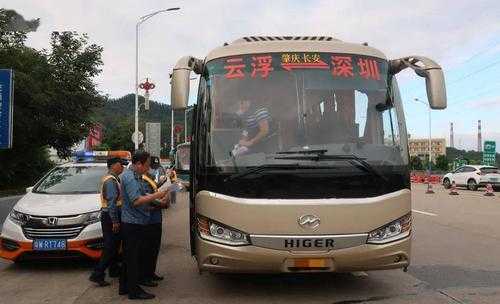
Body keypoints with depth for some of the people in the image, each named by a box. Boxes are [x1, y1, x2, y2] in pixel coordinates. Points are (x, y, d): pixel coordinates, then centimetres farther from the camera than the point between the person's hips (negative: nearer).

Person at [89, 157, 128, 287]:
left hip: (110, 215, 10)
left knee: (114, 245, 18)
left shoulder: (113, 179, 16)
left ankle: (114, 269, 28)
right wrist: (115, 221, -22)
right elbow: (112, 202, -22)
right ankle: (97, 275, -7)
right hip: (110, 216, -10)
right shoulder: (111, 180, -17)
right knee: (110, 247, -8)